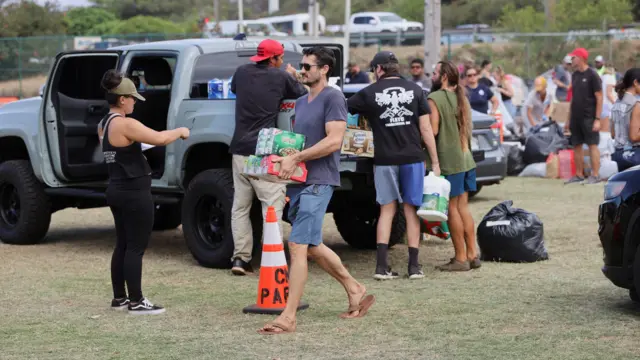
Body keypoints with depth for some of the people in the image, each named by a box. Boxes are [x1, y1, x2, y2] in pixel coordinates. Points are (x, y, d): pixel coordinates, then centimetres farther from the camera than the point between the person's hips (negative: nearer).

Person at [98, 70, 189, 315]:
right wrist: (180, 132, -5)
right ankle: (136, 302, -1)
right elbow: (160, 139, -23)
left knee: (123, 245, 16)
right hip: (134, 193, -9)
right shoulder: (125, 124, -19)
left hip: (116, 190, 9)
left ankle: (119, 298, 21)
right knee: (136, 247, -4)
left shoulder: (104, 124, 10)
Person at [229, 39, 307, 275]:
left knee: (240, 206, 11)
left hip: (240, 149, 5)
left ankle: (240, 258, 10)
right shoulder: (281, 77, -4)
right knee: (272, 205, -5)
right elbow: (303, 95, 9)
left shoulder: (242, 72, 8)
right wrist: (292, 77, 27)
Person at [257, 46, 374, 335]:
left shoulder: (332, 98, -9)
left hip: (318, 182, -9)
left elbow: (334, 141, -19)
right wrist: (282, 155, 5)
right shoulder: (300, 103, 18)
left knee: (298, 246, -13)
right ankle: (355, 291, 31)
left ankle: (288, 318, -13)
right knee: (312, 247, 16)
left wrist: (295, 159, -21)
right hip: (299, 181, 9)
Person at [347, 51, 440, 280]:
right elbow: (426, 129, 1)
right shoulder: (414, 90, 3)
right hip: (413, 158, 1)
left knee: (387, 210, 7)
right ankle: (414, 266, 6)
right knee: (411, 210, 7)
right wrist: (435, 162, 4)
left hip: (385, 160, 0)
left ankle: (382, 266, 0)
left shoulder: (369, 94, -2)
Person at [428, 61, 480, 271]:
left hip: (449, 160, -8)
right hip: (466, 158, 8)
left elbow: (432, 130, -18)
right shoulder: (461, 98, 13)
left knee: (452, 209, -2)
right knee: (463, 207, 13)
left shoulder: (435, 99, -12)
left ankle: (460, 258, 0)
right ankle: (472, 254, 14)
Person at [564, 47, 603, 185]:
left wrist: (597, 119, -16)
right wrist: (569, 119, 17)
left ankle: (595, 175, -4)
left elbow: (599, 98, -10)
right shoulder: (575, 75, 13)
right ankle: (579, 175, 15)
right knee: (577, 146, 8)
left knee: (592, 145, -5)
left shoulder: (592, 75, -8)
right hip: (576, 117, 7)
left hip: (589, 117, -7)